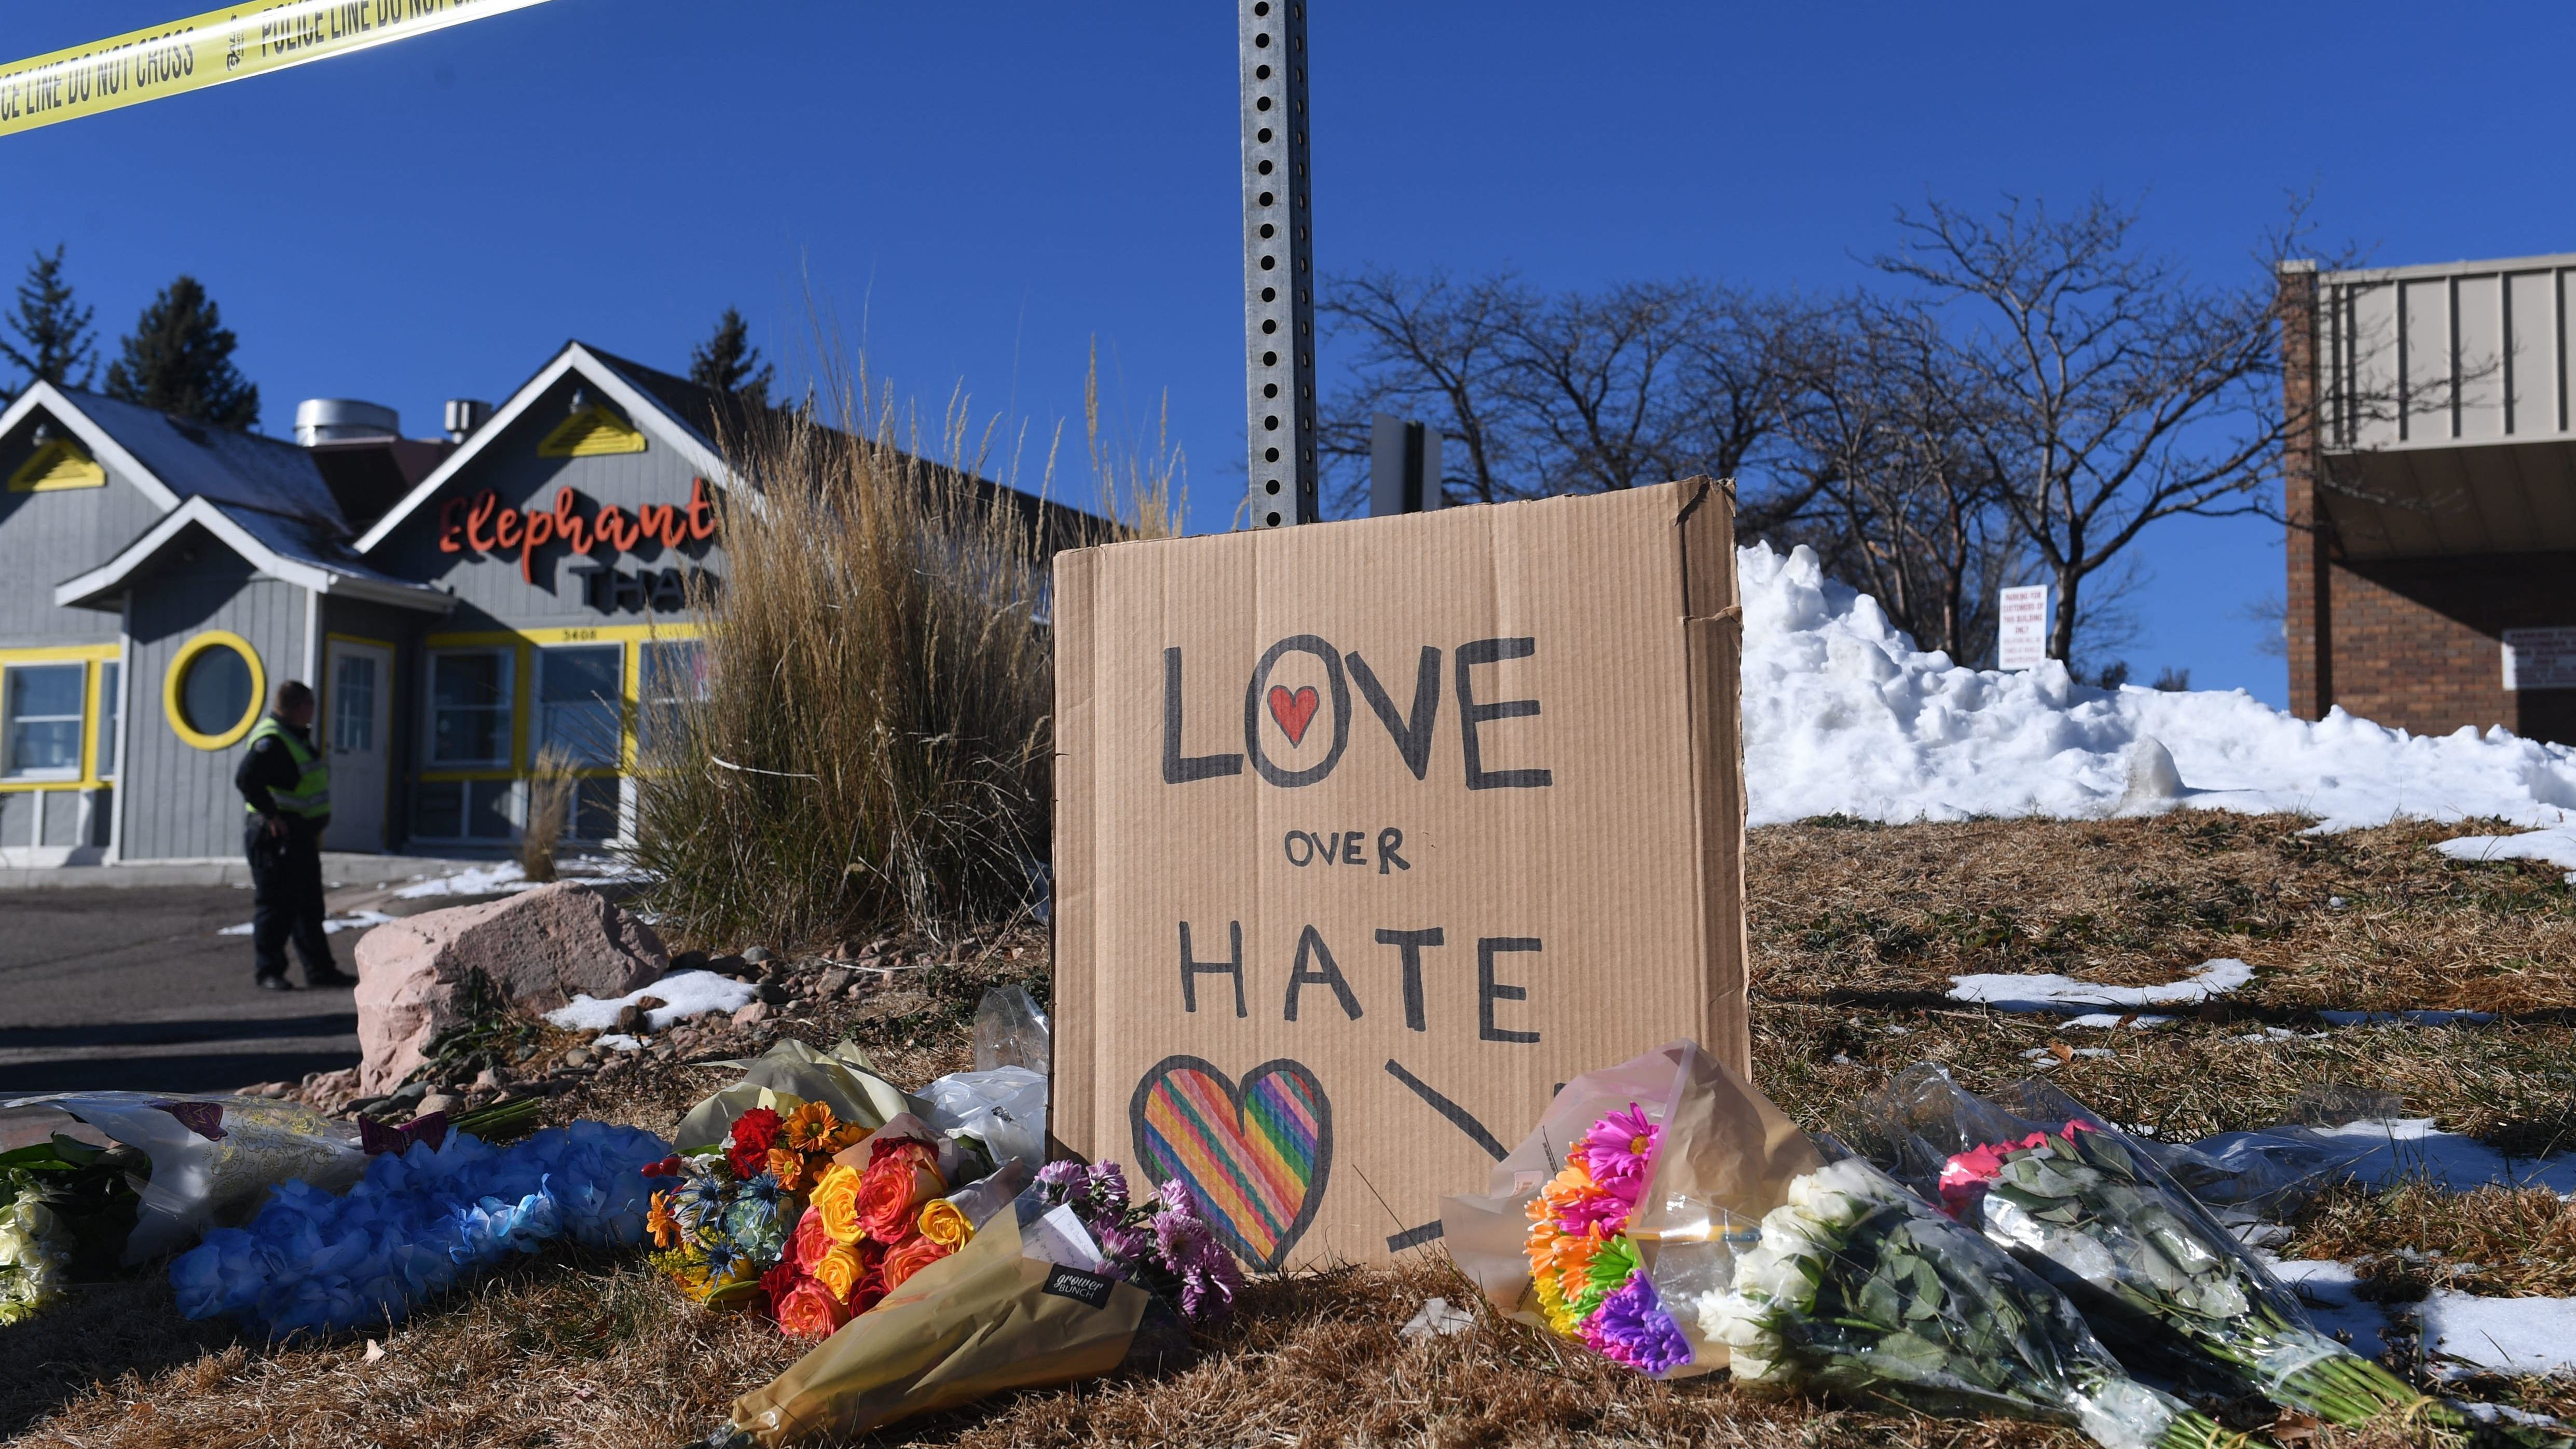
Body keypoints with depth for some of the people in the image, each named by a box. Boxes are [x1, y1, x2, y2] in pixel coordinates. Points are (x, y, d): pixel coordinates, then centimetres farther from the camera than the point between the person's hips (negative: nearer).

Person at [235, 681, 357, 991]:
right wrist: (271, 815, -26)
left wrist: (315, 827, 20)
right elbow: (247, 779, -29)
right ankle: (269, 971, 4)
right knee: (276, 906, -4)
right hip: (277, 838, -10)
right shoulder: (271, 741, -17)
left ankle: (320, 969, 19)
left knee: (310, 906, 13)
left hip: (302, 837, 10)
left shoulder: (298, 737, 15)